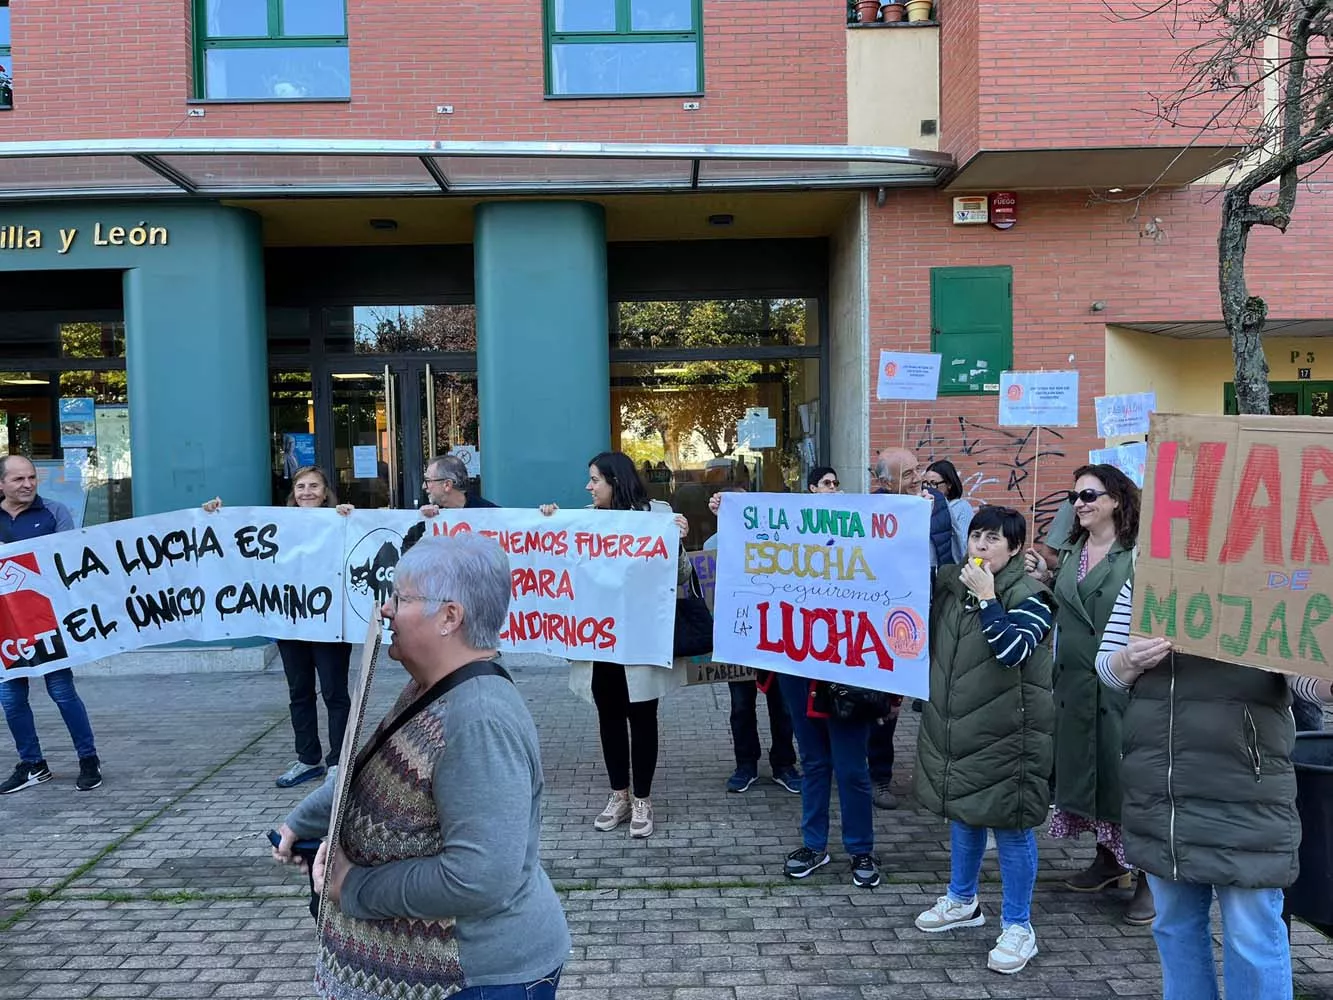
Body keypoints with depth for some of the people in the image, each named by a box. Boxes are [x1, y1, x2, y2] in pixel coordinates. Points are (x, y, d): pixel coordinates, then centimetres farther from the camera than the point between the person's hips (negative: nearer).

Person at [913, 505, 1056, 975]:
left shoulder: (1029, 595, -13)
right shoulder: (949, 582, 4)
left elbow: (1011, 650, -25)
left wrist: (986, 597, -24)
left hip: (1005, 732, -6)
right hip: (953, 725, 6)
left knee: (1010, 827, 3)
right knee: (961, 813, 20)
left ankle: (1018, 927, 17)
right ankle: (962, 900, 39)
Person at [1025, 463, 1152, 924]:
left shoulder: (1137, 553, -10)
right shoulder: (1070, 550, 12)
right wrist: (1044, 577, 4)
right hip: (1075, 679, 7)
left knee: (1125, 771, -1)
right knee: (1084, 765, 15)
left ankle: (1148, 876, 15)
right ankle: (1108, 858, 33)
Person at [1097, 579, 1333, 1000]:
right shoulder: (1139, 584, 7)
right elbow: (1105, 666, 8)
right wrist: (1129, 661, -15)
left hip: (1245, 796, -4)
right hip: (1157, 791, 4)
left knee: (1252, 933, 3)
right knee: (1175, 922, 18)